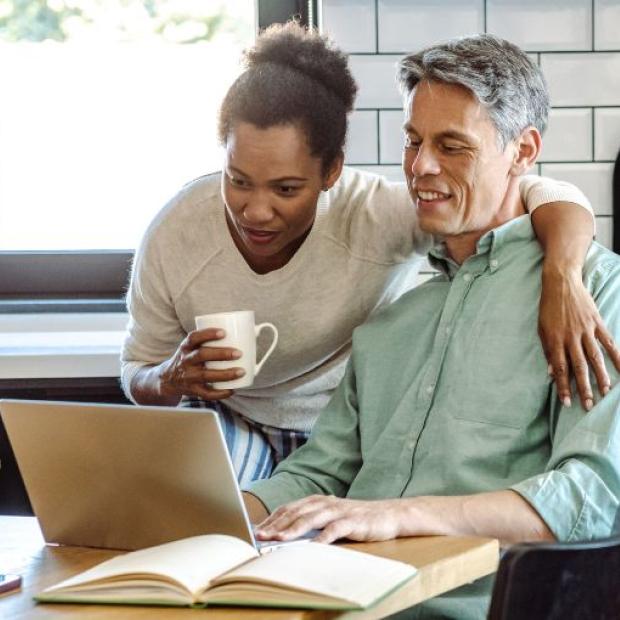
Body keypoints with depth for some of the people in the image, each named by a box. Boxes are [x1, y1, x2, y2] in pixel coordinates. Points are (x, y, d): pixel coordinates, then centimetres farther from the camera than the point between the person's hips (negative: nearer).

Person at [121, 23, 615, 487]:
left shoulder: (376, 216, -30)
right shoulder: (174, 238, -22)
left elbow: (549, 196, -35)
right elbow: (137, 376, -4)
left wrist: (562, 277, -57)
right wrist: (170, 381, -29)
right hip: (234, 421, 1)